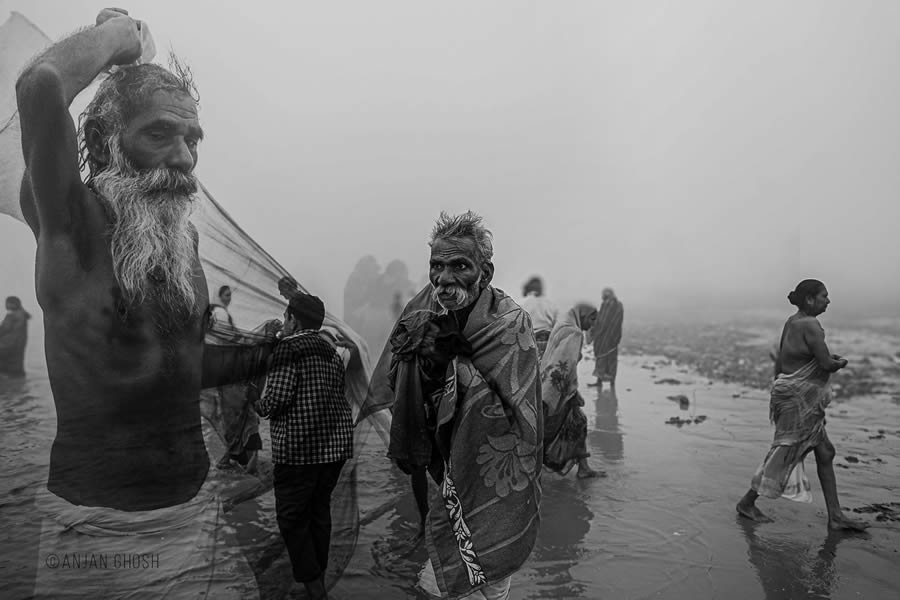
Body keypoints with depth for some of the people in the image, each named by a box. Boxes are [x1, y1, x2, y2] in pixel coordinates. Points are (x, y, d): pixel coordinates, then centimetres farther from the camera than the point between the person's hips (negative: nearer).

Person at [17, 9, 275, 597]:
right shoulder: (73, 223, -12)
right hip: (100, 530, -5)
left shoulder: (185, 239, 5)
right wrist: (116, 32, -14)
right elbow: (39, 85, -31)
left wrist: (265, 354, 6)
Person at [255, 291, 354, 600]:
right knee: (320, 510, 19)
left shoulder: (288, 348, -11)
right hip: (335, 446, 8)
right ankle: (319, 573, 31)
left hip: (299, 449, -7)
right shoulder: (331, 352, 11)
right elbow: (340, 399, 12)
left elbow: (277, 399, -17)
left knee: (292, 516, 4)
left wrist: (260, 405, 2)